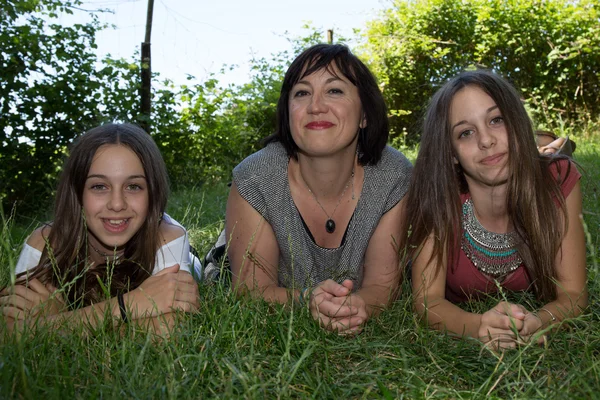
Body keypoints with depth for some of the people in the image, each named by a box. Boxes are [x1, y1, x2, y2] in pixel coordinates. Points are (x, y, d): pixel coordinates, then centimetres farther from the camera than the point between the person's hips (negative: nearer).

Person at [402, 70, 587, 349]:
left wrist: (537, 323, -37)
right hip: (458, 346, 0)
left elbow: (573, 294, -15)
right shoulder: (436, 196, -21)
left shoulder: (558, 180, -18)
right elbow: (427, 299, -20)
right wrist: (478, 326, -41)